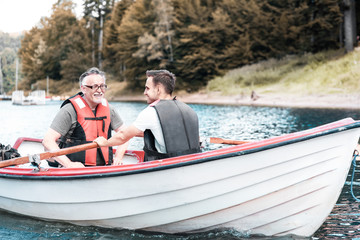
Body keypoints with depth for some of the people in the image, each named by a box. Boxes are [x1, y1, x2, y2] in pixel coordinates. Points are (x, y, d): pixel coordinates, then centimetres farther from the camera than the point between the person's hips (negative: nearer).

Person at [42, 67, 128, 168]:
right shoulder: (70, 110, -9)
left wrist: (118, 157, 4)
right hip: (77, 170, -4)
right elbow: (47, 141, -14)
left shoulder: (107, 109, 9)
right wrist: (69, 164, -23)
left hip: (104, 169, 4)